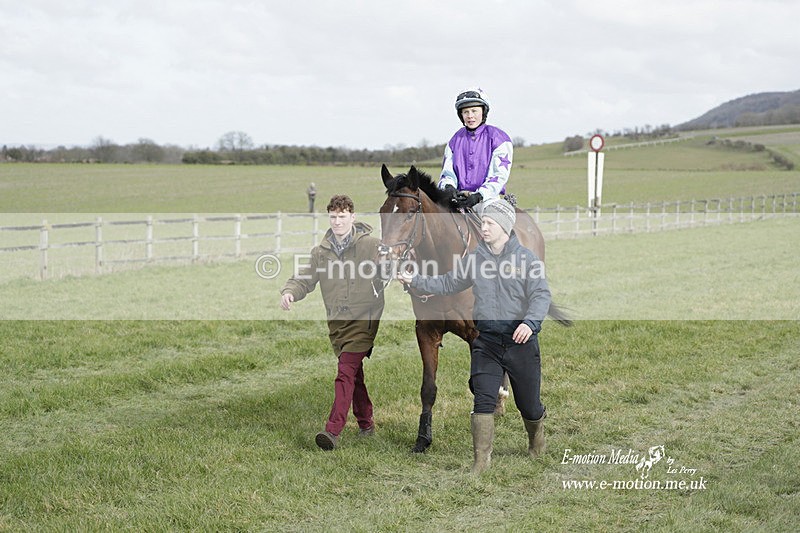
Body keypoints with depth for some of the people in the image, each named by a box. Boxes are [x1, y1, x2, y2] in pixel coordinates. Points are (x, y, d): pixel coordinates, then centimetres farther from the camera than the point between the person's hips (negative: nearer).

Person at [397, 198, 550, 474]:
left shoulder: (526, 257, -6)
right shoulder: (474, 258, 6)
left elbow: (541, 294, -14)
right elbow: (447, 284, 16)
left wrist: (530, 322, -31)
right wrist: (414, 281, 6)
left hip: (521, 340, -2)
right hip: (486, 340, 2)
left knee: (528, 403, 10)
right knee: (483, 400, -9)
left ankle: (537, 435, 43)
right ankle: (481, 459, -1)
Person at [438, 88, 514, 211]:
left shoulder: (499, 138, 1)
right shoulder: (455, 140, 15)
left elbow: (500, 175, -6)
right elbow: (447, 172, 14)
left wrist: (479, 195, -21)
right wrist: (448, 187, -10)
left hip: (488, 198, -3)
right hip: (459, 200, 4)